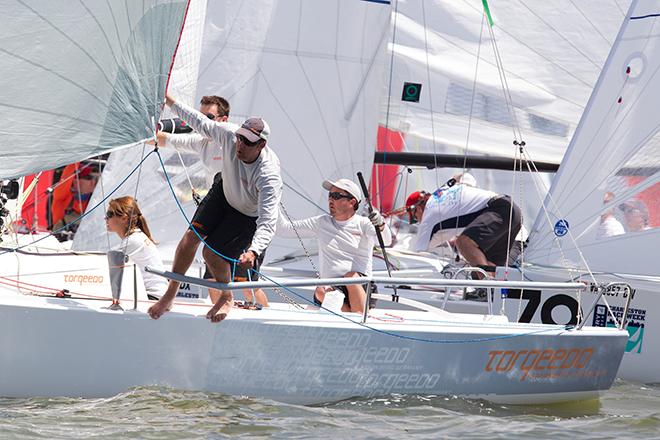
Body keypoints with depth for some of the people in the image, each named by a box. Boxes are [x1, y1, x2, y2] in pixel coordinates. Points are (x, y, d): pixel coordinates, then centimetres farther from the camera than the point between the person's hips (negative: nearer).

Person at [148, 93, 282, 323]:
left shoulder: (269, 175, -42)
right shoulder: (229, 135, -28)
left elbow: (267, 221, -48)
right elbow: (201, 123, -7)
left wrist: (253, 251, -64)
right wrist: (172, 103, 1)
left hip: (250, 214, -5)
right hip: (224, 193, 5)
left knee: (212, 254, -13)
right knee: (192, 235, -7)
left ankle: (227, 298, 18)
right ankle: (169, 295, 10)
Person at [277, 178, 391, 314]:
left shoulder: (363, 223, 6)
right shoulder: (321, 223, 18)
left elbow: (386, 241, -12)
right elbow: (284, 229, 21)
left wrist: (381, 225, -35)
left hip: (361, 288, -2)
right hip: (332, 288, 2)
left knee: (351, 276, -35)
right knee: (320, 292, -31)